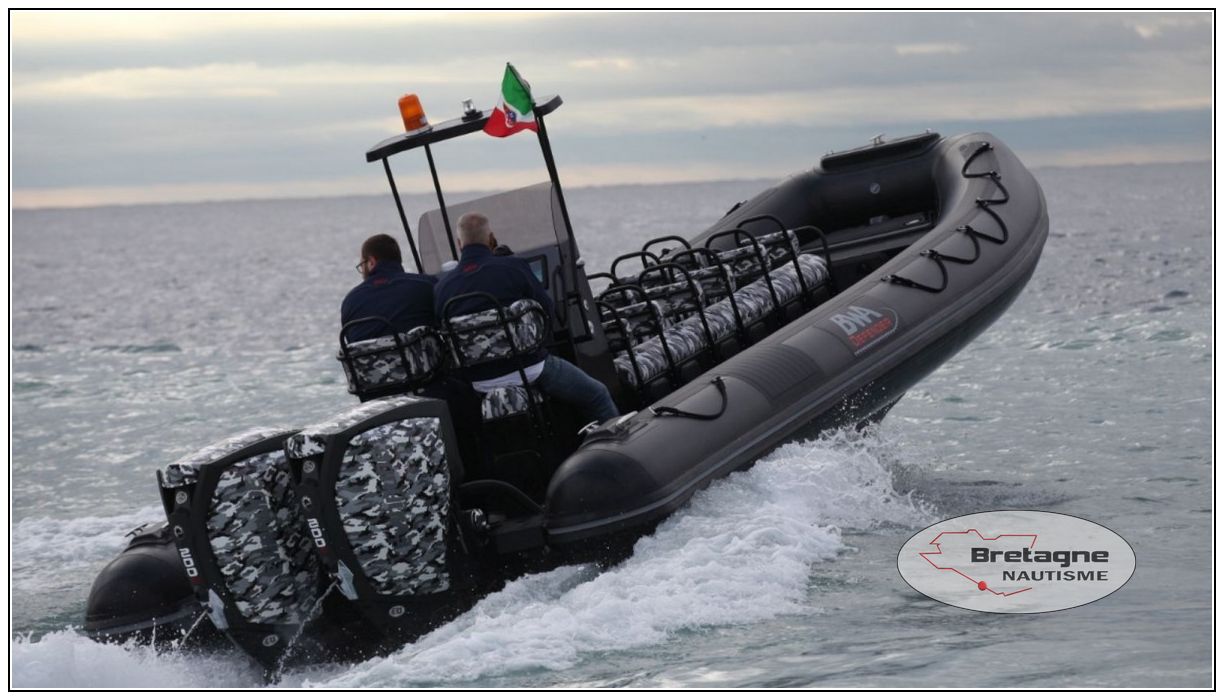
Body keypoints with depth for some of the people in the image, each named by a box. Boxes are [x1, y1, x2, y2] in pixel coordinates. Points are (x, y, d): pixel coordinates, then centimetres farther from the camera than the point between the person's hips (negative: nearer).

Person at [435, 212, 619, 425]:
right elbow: (547, 310, -1)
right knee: (597, 396, 14)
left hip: (480, 384, 4)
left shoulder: (440, 288, -1)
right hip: (529, 368, -4)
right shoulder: (513, 266, -10)